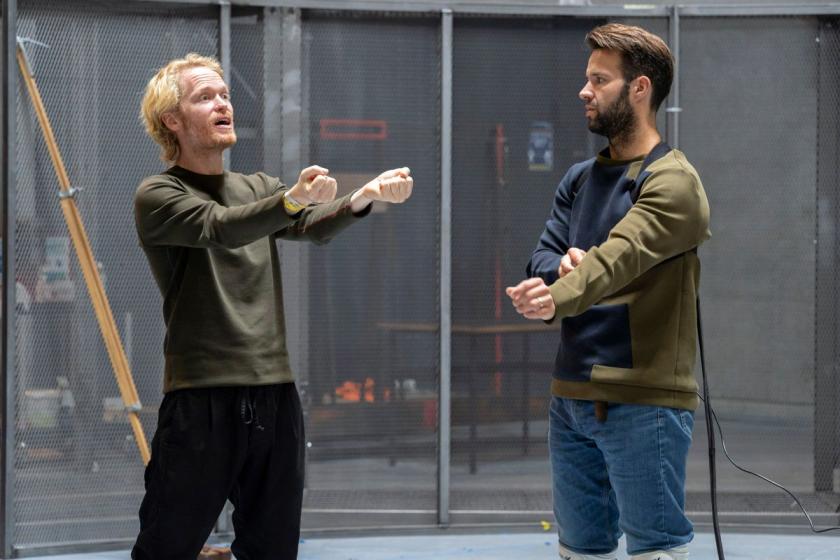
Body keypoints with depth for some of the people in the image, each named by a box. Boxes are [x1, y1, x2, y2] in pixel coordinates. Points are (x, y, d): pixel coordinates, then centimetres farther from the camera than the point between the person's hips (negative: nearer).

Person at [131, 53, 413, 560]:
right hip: (202, 398, -6)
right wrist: (293, 199, -38)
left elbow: (316, 227, -1)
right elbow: (221, 229, -20)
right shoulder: (158, 196, -1)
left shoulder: (259, 189, 17)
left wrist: (366, 195, -22)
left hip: (275, 394, 6)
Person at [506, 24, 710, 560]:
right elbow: (542, 259, 10)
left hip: (642, 402, -7)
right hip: (571, 396, 8)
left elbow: (623, 254, -25)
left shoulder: (672, 182, -9)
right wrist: (561, 267, -14)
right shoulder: (580, 180, 16)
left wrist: (558, 299, -42)